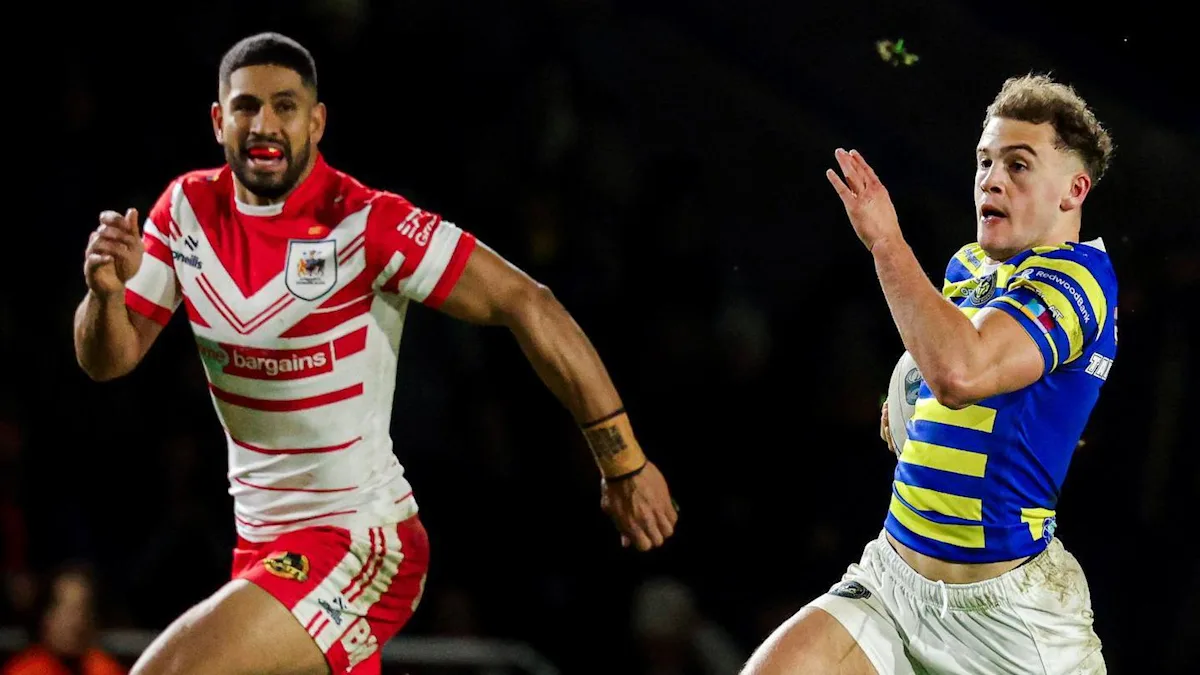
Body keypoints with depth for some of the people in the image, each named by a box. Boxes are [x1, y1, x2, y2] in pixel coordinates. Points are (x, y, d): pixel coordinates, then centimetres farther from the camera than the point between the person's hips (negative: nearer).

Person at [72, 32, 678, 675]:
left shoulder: (365, 224, -18)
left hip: (358, 544, -7)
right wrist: (106, 289, -19)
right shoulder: (187, 208, 1)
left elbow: (525, 304, -16)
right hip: (264, 542, 7)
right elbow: (107, 359, 6)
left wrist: (625, 466, -15)